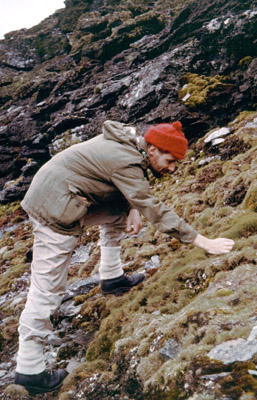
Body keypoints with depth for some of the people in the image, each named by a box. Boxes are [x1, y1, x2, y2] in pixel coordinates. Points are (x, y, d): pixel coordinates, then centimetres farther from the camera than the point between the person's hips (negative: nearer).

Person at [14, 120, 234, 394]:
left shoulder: (130, 142, 7)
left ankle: (111, 278, 26)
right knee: (48, 289, -5)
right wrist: (202, 241, -20)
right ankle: (29, 370, 5)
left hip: (50, 193, 10)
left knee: (118, 212, 19)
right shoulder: (126, 163, -20)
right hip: (55, 212, -10)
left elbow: (134, 192, 18)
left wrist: (133, 211, -2)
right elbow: (154, 209, -22)